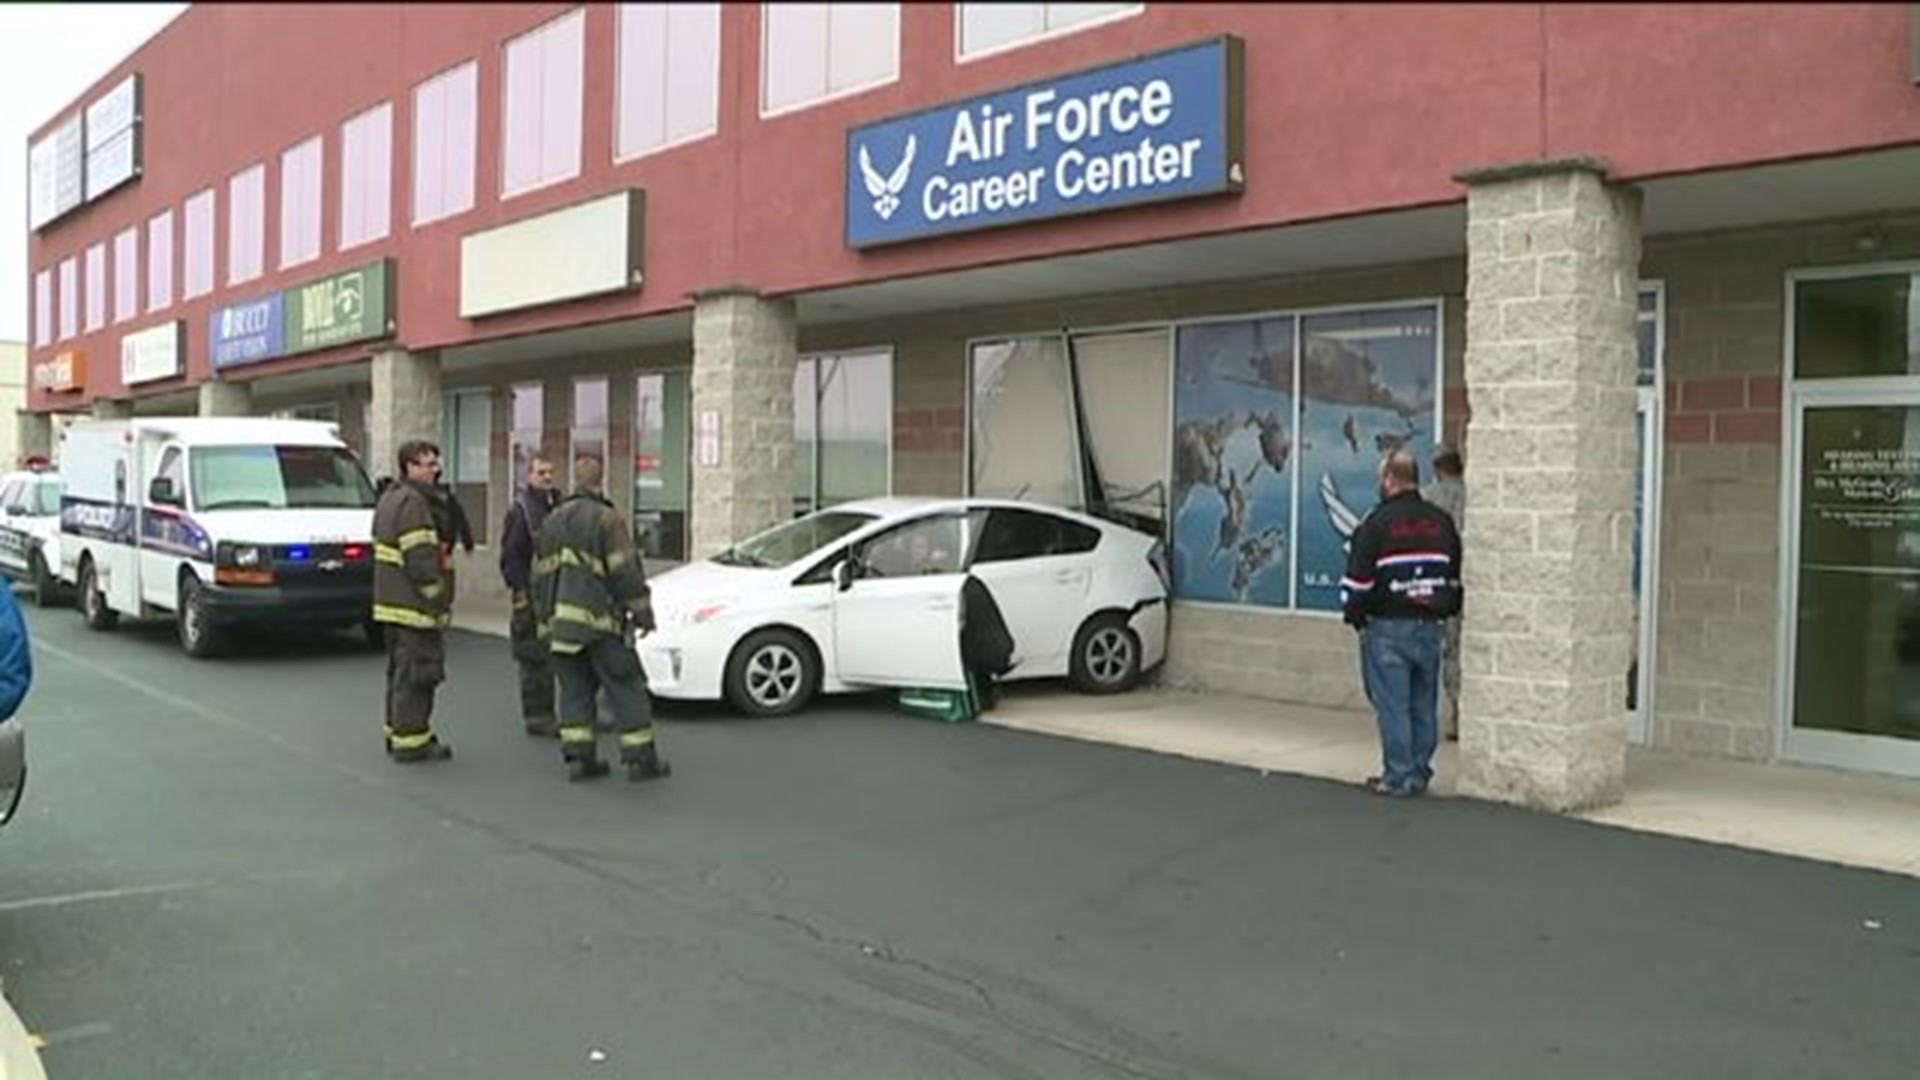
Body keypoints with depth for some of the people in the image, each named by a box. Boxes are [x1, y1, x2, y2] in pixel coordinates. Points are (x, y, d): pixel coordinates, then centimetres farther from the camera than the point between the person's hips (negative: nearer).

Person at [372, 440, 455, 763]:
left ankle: (397, 732, 28)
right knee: (416, 673, -4)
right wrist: (439, 603, -17)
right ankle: (410, 741, 0)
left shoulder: (389, 499, 16)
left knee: (400, 671, 18)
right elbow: (421, 561, -22)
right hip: (413, 606, -11)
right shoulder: (413, 503, -17)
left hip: (391, 603, 11)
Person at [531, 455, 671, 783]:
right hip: (597, 619, -6)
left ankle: (578, 756, 8)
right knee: (626, 688, 0)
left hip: (559, 622, 6)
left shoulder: (551, 521, 15)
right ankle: (640, 758, 1)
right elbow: (626, 571, -13)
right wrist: (642, 611, -7)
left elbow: (540, 576, 19)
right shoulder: (606, 519, -8)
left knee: (575, 688, 12)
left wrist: (544, 616, 27)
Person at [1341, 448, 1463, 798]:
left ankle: (1399, 777, 2)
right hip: (1429, 626, 6)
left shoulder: (1377, 523, -10)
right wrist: (1446, 611, 22)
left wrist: (1353, 613, 3)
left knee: (1392, 705, -1)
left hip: (1387, 628, -6)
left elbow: (1358, 578, -11)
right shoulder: (1442, 522, 9)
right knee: (1423, 704, 12)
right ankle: (1419, 773, 18)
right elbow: (1457, 575, 14)